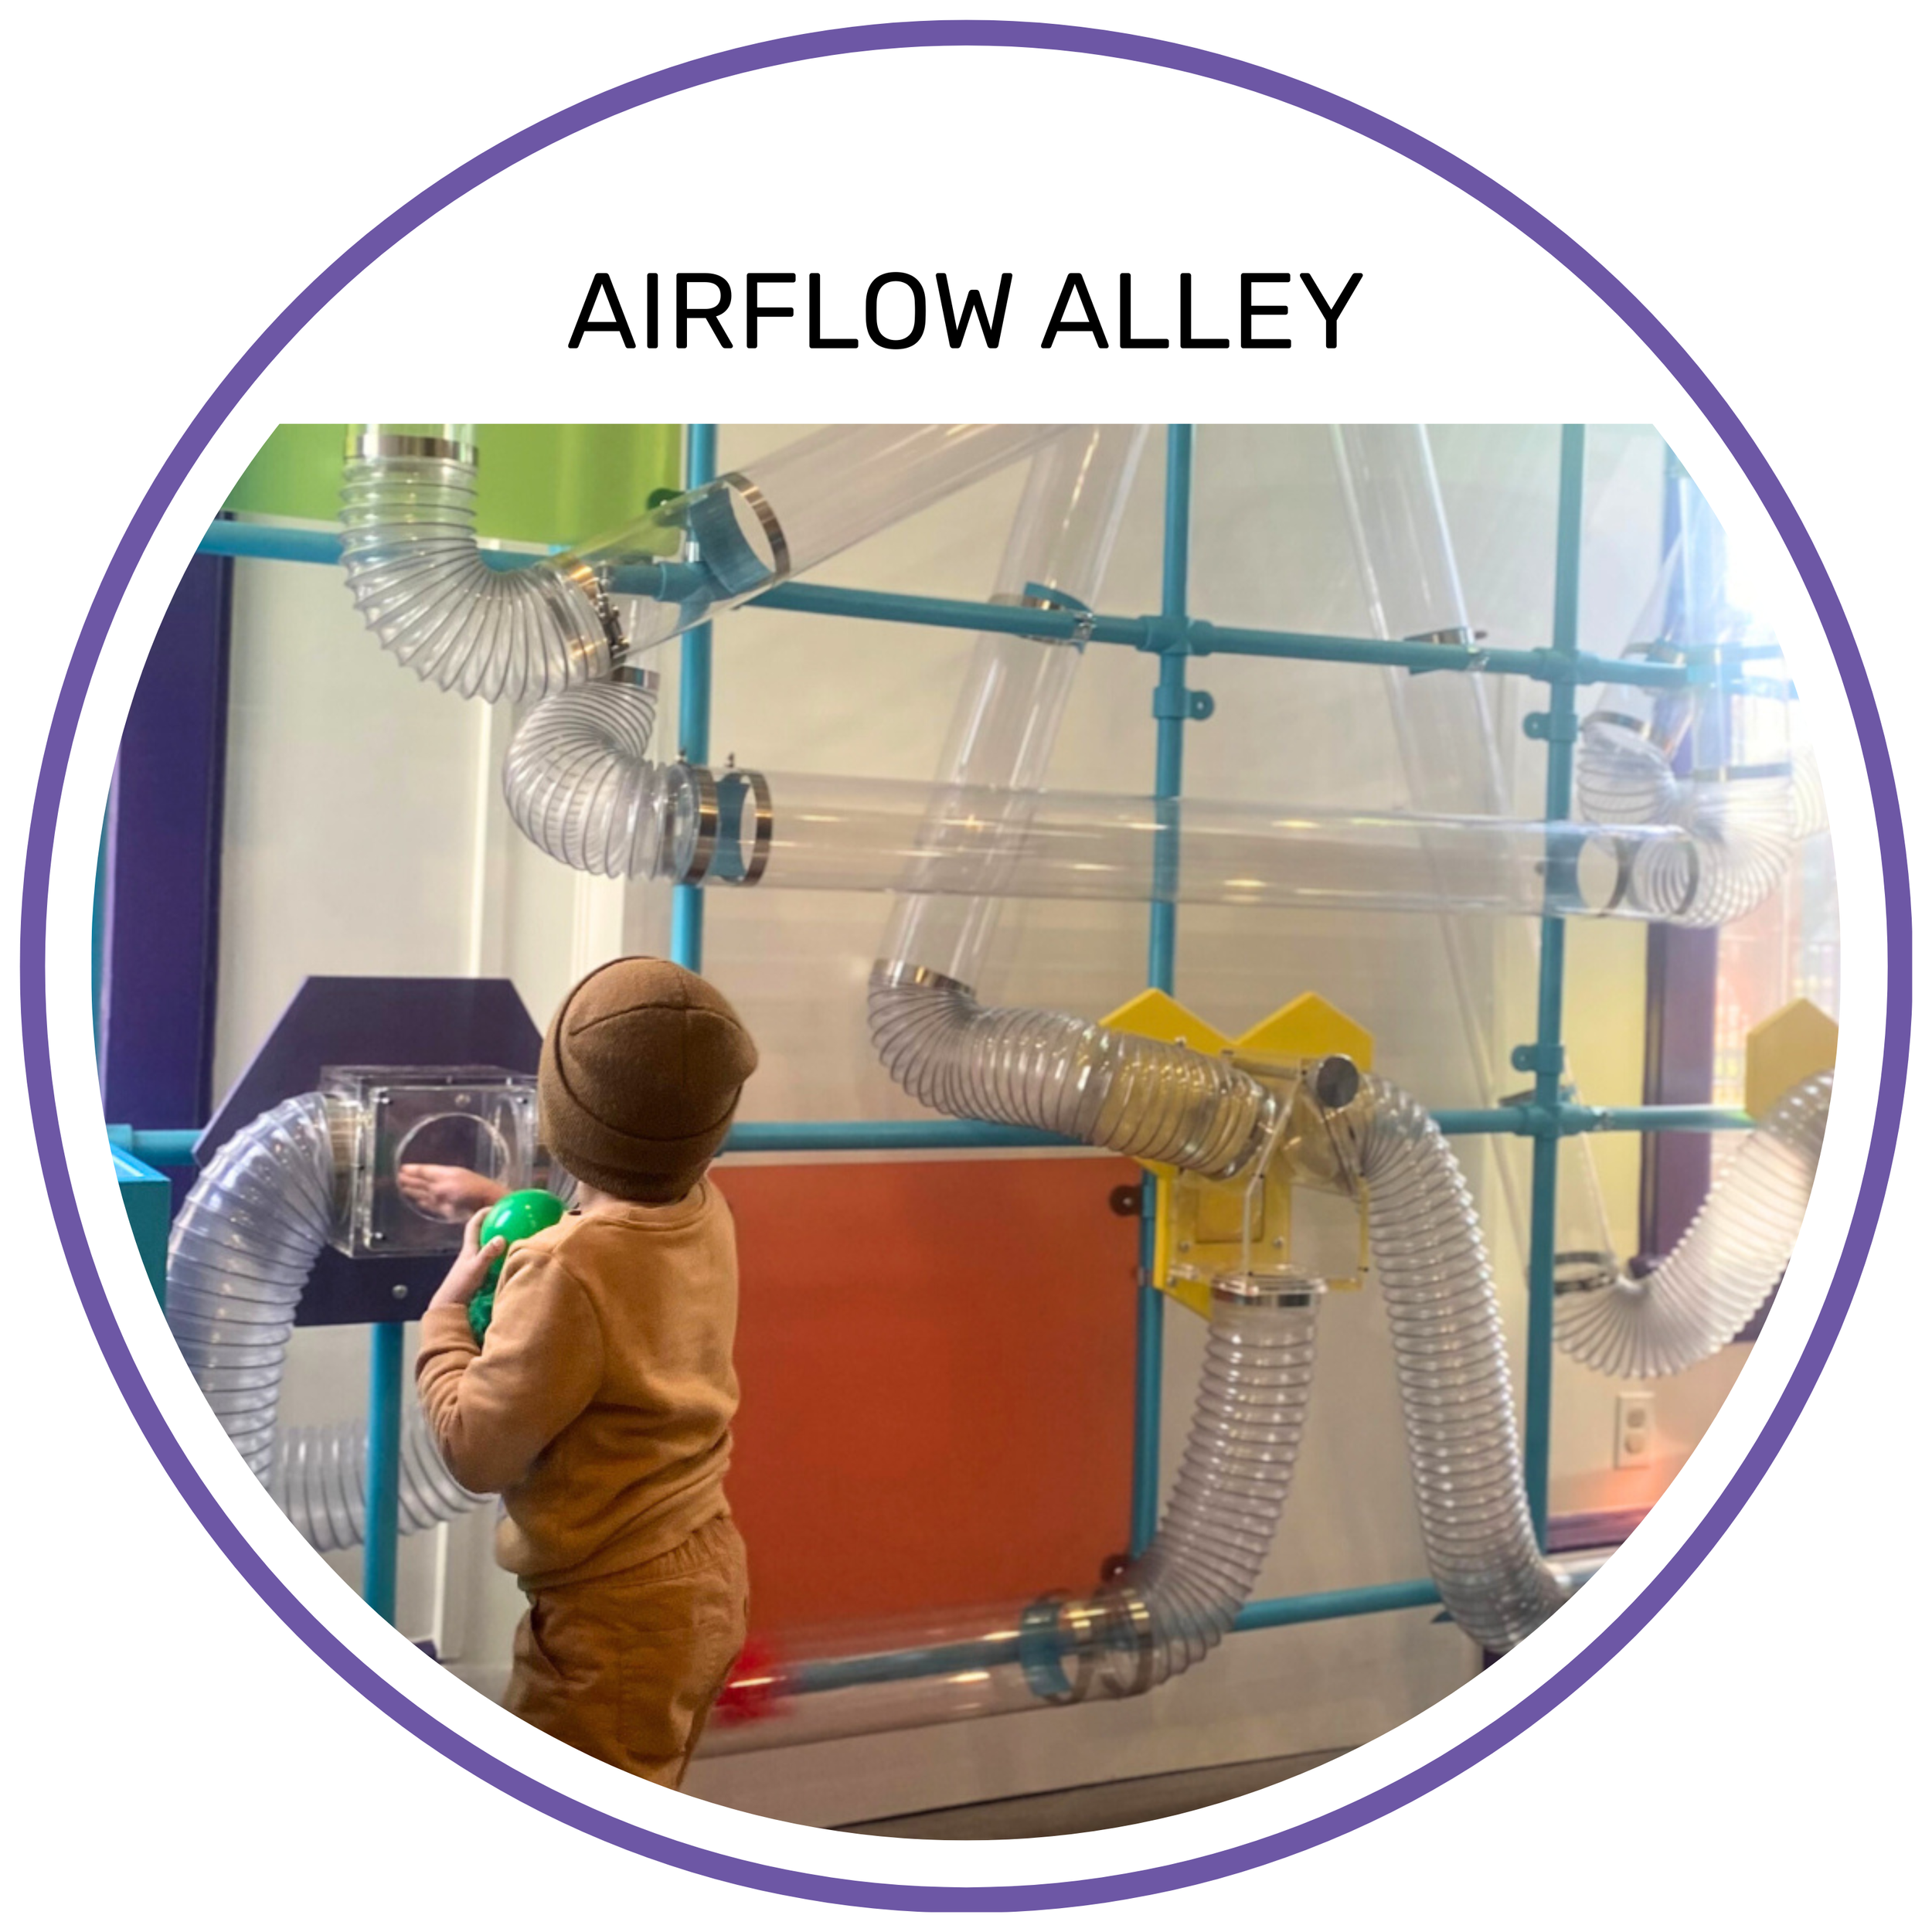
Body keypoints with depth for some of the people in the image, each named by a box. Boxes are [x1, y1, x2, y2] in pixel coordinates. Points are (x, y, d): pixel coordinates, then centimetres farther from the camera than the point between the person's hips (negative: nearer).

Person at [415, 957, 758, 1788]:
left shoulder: (567, 1270, -29)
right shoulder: (706, 1215, -5)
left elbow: (476, 1449, -19)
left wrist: (447, 1311, -5)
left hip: (614, 1612, -8)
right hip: (702, 1573, 9)